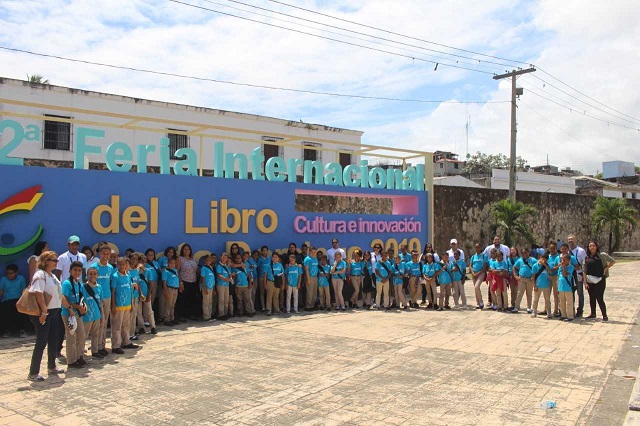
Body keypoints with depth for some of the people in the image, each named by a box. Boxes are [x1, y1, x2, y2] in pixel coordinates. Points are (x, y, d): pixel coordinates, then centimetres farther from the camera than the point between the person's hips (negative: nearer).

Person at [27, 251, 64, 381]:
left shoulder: (53, 276, 15)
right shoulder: (40, 275, -13)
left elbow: (60, 294, 20)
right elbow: (39, 294, -22)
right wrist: (44, 312, -23)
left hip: (54, 312, 9)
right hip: (43, 313, -9)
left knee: (53, 340, 15)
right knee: (41, 342, -6)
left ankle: (52, 367, 29)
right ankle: (33, 373, 1)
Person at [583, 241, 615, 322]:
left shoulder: (602, 255, -1)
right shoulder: (586, 258, 7)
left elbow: (613, 261, 6)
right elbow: (584, 271, 6)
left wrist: (606, 269, -5)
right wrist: (585, 282, 0)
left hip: (600, 280, -4)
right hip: (590, 281, 4)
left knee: (600, 298, -8)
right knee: (592, 298, 11)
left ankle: (604, 315, 2)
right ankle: (593, 314, 25)